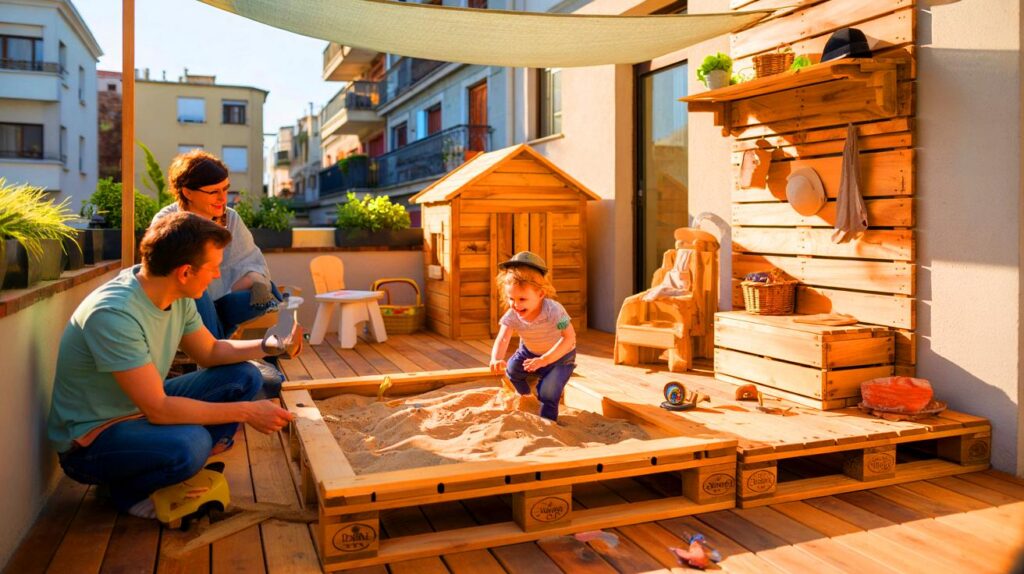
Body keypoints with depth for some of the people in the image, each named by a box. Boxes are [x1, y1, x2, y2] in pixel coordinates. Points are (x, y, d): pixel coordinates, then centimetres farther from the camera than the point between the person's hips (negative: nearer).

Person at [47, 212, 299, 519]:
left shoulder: (178, 297, -6)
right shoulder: (114, 315, -31)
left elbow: (211, 352, 10)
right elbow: (158, 409, -30)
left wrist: (271, 347, -5)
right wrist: (246, 412, -26)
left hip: (142, 410, 8)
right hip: (89, 438, -8)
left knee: (244, 376, 0)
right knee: (190, 443, -35)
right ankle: (127, 491, -3)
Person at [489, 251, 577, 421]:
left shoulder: (553, 310, -36)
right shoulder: (511, 316, -26)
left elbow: (569, 338, -40)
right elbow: (502, 339, -38)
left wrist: (545, 360, -51)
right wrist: (496, 359, -61)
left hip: (561, 355, -5)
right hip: (530, 352, 5)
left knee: (548, 393, -15)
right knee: (512, 369, -11)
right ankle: (526, 396, 17)